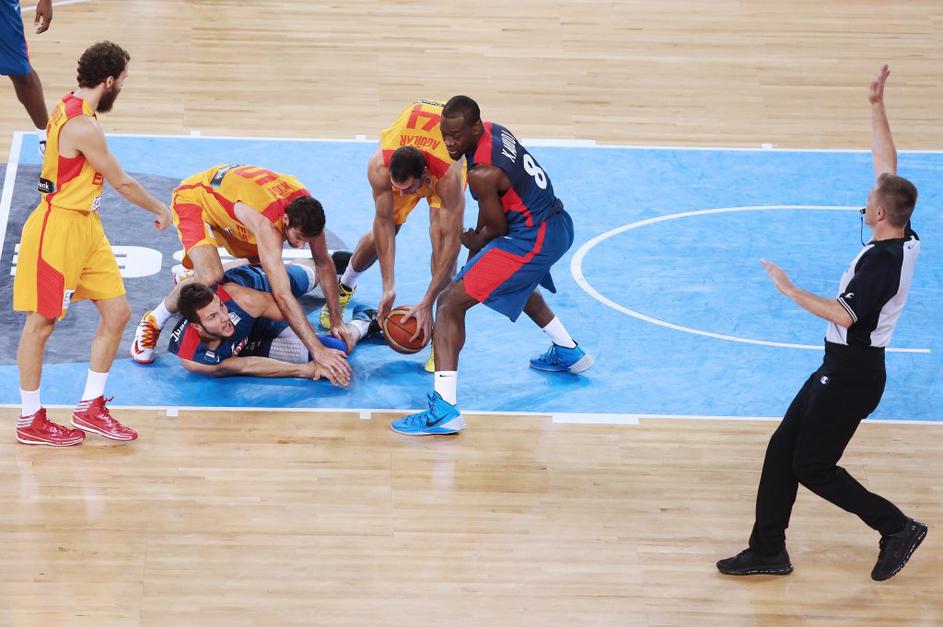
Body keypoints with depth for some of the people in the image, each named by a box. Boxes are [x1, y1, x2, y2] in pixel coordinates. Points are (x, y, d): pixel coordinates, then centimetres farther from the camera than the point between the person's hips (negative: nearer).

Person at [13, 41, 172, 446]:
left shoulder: (72, 108, 8)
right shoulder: (83, 127, -22)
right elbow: (121, 182, -12)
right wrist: (160, 210, 3)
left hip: (86, 229, 10)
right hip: (58, 230, -10)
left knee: (117, 312, 9)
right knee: (41, 322, 1)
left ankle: (90, 408, 18)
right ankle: (31, 421, 10)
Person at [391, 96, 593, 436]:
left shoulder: (482, 173, -23)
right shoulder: (495, 131, 4)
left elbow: (497, 228, -10)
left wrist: (475, 243, 10)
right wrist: (479, 238, 20)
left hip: (532, 240, -10)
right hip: (559, 225, 10)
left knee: (451, 303, -14)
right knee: (517, 280, 43)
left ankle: (444, 408, -24)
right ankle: (567, 352, 57)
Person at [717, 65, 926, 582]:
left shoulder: (883, 262, -26)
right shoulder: (904, 239, 0)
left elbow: (843, 313, -36)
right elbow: (887, 163, 9)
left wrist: (791, 290, -26)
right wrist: (877, 107, 7)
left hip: (853, 374, -10)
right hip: (842, 367, 10)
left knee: (813, 466, 0)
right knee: (782, 450, 12)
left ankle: (896, 528, 10)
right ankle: (768, 550, 17)